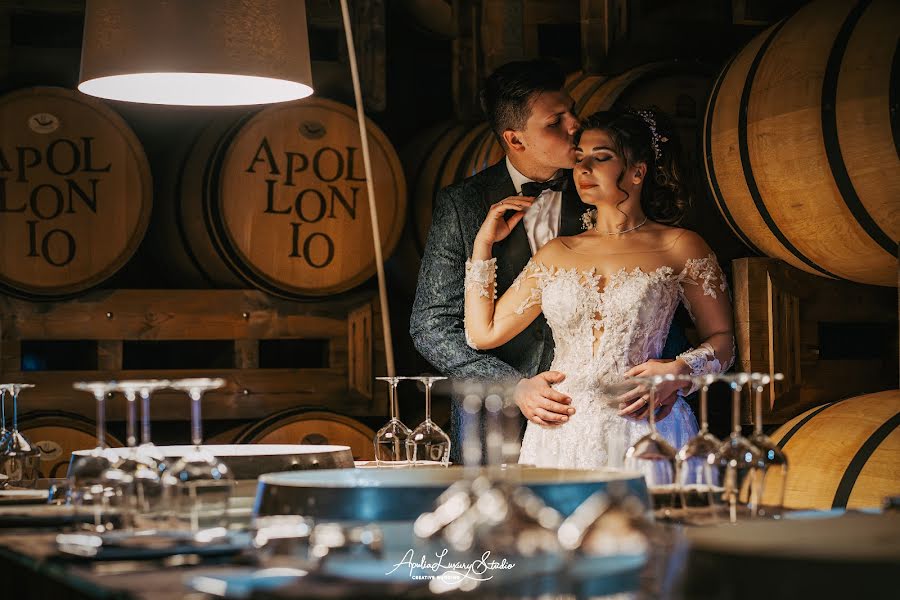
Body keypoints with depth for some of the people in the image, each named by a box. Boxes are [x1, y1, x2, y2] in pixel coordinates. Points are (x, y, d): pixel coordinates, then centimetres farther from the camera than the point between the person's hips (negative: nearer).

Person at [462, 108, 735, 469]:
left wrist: (677, 372, -13)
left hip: (642, 429, -3)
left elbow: (722, 339, 6)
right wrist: (484, 243, 16)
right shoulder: (557, 254, 15)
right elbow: (484, 332, 13)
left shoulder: (679, 247, 5)